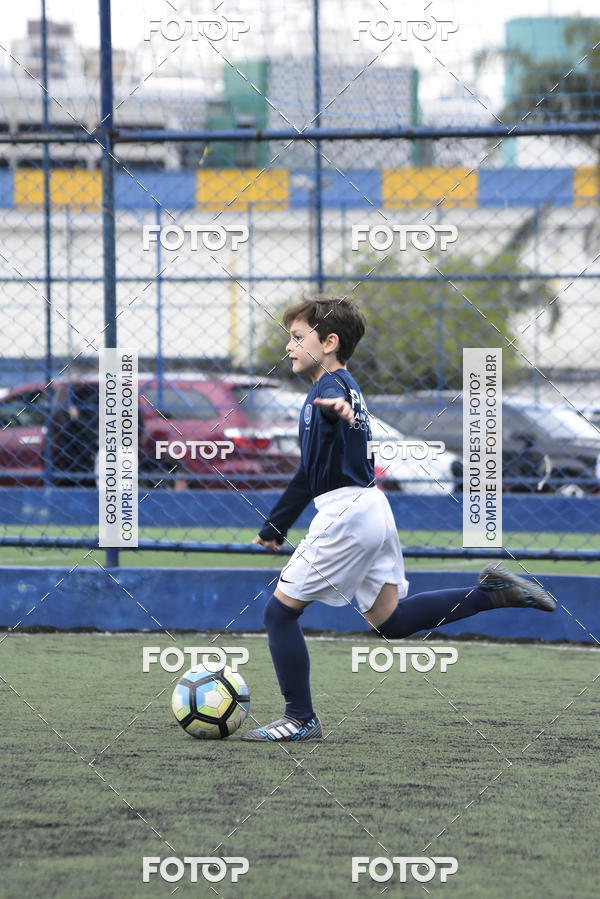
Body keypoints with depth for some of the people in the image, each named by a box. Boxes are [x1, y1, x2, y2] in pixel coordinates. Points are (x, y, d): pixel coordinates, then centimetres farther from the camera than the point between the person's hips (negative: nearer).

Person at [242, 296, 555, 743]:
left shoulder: (332, 384, -8)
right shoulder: (340, 388, 22)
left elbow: (335, 399, -37)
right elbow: (311, 471, 31)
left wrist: (340, 410, -61)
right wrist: (275, 526, 37)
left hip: (346, 513, -10)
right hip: (373, 510, 10)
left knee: (280, 611, -2)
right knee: (390, 620, 13)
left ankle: (300, 719, 0)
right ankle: (491, 591, 6)